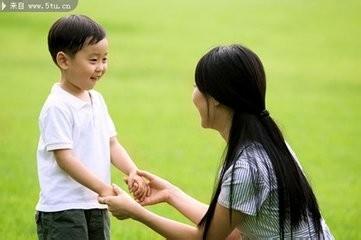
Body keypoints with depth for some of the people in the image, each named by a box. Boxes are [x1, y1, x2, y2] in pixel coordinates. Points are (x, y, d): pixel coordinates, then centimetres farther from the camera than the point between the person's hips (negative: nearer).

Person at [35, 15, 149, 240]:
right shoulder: (57, 107, -15)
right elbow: (65, 158, -19)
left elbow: (112, 144, 13)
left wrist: (133, 172, -6)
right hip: (63, 210, -9)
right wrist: (103, 188, -23)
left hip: (96, 206, 9)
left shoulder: (97, 100, 12)